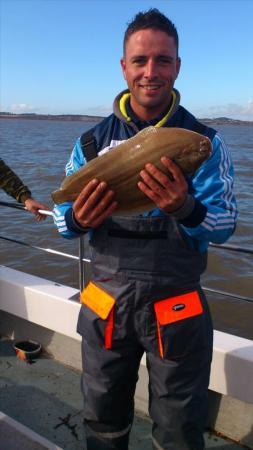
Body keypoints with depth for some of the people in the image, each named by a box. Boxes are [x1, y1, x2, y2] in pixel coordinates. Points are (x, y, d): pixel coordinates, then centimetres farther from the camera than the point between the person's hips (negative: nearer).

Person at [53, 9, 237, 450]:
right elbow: (62, 215, 2)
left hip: (177, 307, -1)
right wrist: (78, 219, -23)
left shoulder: (204, 141, -6)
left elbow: (224, 225, -11)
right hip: (106, 301, 2)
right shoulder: (92, 141, 0)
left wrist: (186, 210, -33)